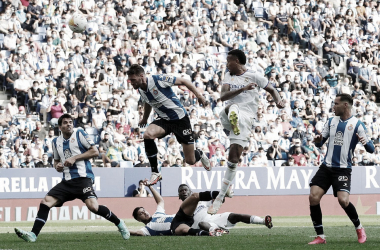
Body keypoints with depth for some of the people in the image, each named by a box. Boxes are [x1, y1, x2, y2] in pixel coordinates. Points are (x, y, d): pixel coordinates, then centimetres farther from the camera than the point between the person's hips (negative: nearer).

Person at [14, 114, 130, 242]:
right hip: (67, 181, 6)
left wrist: (75, 158, -11)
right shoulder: (56, 142, 17)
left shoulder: (79, 133, 0)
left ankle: (119, 223, -2)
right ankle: (33, 235, -8)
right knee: (45, 202, -7)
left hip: (82, 178, -6)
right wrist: (57, 166, 6)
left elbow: (95, 151, -4)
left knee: (93, 206, -24)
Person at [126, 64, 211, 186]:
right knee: (148, 135, -29)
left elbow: (183, 81, -13)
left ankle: (200, 155, 42)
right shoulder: (140, 90, -2)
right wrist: (145, 119, 37)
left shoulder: (158, 80, -23)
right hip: (164, 120, 5)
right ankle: (155, 172, -18)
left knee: (190, 160, 1)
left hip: (180, 119, -5)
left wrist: (199, 96, -16)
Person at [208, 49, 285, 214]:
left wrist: (278, 101, -6)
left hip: (246, 118, -3)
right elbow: (223, 96, -3)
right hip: (228, 115, 3)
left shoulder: (253, 76, 7)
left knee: (233, 158, -7)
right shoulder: (229, 76, 15)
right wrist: (243, 88, -17)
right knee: (233, 107, -36)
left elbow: (271, 90, 17)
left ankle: (219, 199, -1)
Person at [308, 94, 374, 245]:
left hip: (343, 169, -5)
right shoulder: (331, 121, 12)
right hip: (326, 167, 5)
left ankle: (359, 228, 6)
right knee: (313, 197, -10)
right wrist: (318, 140, -7)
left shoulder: (357, 124, -3)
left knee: (343, 200, -21)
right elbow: (320, 143, 17)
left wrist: (366, 142, -28)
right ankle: (320, 236, -1)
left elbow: (371, 149, -5)